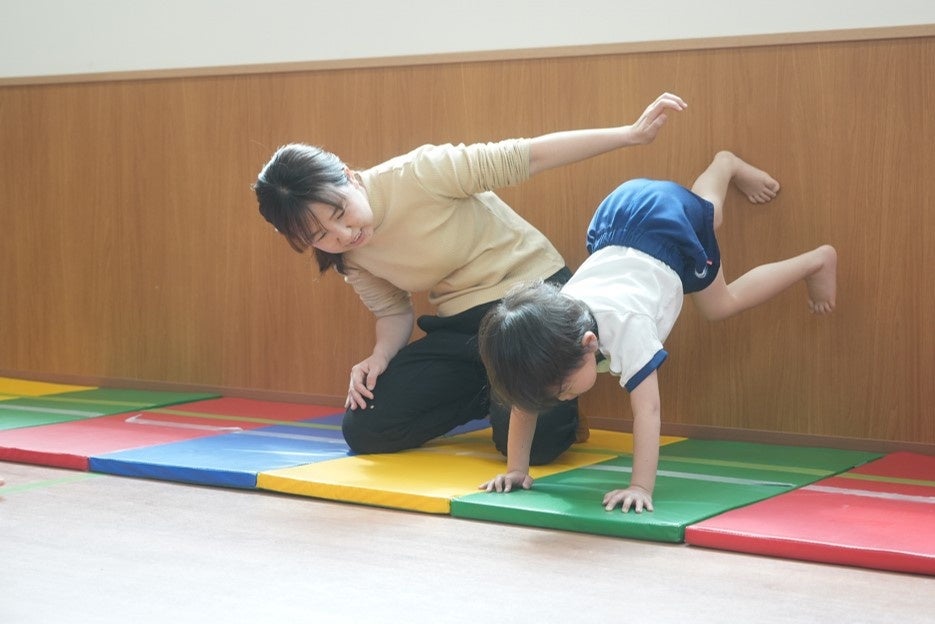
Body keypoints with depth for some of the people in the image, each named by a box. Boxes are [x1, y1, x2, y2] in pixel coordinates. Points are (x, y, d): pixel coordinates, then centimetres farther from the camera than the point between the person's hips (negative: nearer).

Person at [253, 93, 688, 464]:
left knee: (529, 439, -27)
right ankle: (490, 395, 11)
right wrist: (380, 356, -15)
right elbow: (393, 312, 8)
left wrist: (630, 134, -24)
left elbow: (523, 158, -21)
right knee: (363, 429, -5)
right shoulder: (347, 257, -3)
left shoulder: (416, 175, -23)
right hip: (461, 326, 6)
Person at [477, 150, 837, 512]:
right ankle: (725, 165, 62)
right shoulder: (549, 328, -30)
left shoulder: (626, 326, -44)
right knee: (703, 208, 34)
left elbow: (648, 410, -45)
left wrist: (641, 487, -47)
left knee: (719, 305, 16)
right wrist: (516, 468, -24)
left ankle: (817, 261, 32)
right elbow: (526, 400, -20)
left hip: (671, 221, -4)